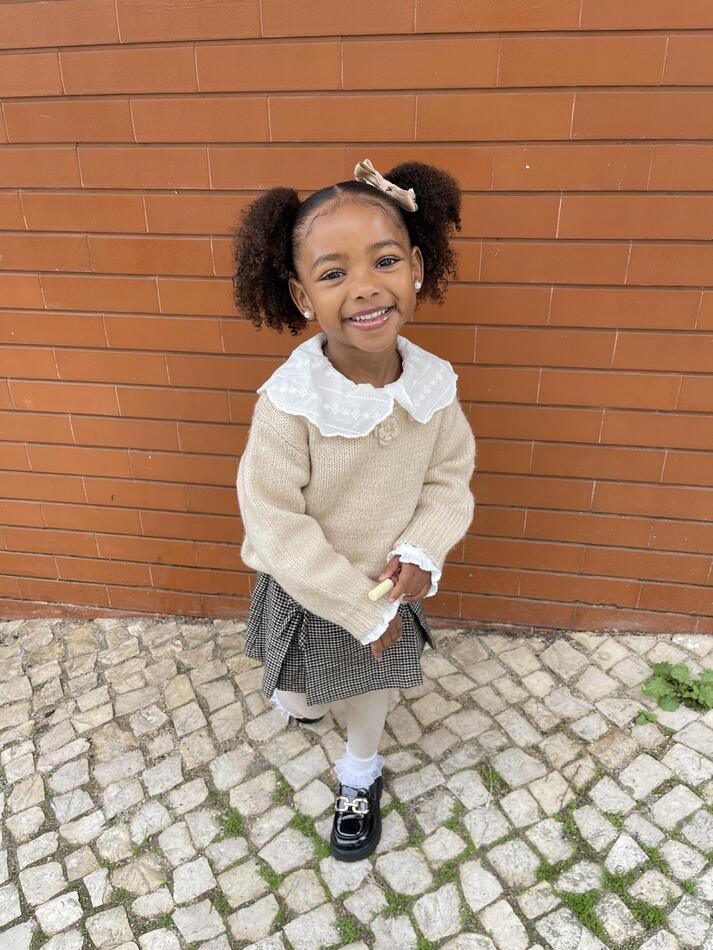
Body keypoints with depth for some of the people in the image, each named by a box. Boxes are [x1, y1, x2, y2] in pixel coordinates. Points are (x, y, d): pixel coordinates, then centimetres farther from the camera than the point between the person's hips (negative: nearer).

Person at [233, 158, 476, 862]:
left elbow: (450, 480, -5)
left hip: (391, 585, 3)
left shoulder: (432, 385, -19)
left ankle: (359, 778, 56)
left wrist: (422, 551, -23)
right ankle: (302, 699, 63)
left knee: (374, 691, 25)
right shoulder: (290, 402, -31)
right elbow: (276, 524, -25)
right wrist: (361, 610, -20)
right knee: (298, 699, 24)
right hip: (307, 591, -2)